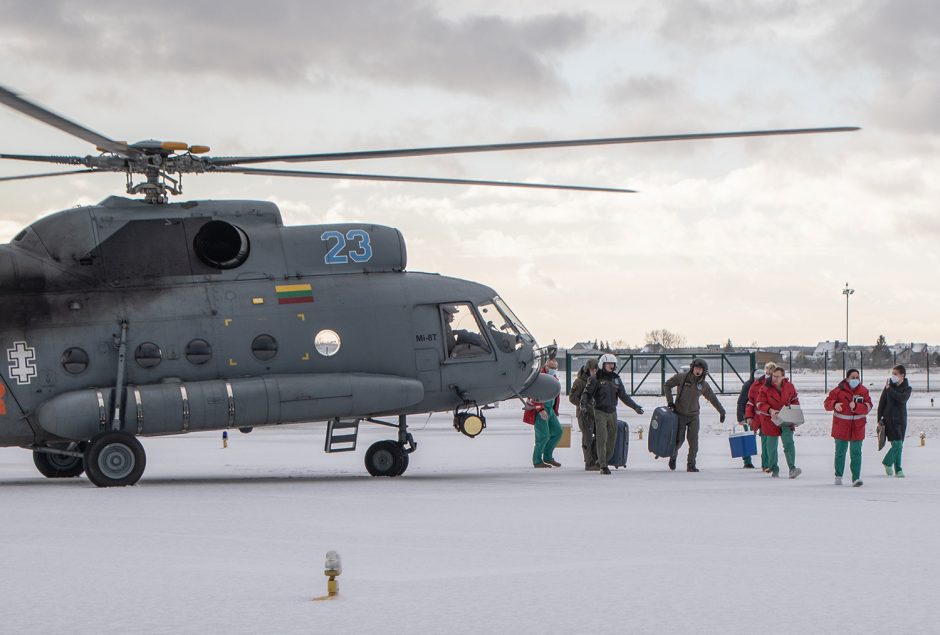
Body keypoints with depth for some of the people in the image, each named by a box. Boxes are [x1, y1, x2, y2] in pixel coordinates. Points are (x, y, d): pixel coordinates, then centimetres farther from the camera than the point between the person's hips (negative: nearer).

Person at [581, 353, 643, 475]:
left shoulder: (616, 379, 9)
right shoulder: (596, 378, -6)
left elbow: (624, 396, 14)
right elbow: (587, 393, -8)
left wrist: (635, 406, 8)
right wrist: (584, 403, -27)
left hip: (612, 412, 5)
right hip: (600, 411, -5)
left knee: (612, 439, 7)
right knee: (602, 439, -11)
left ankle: (602, 461, 25)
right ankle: (603, 466, -10)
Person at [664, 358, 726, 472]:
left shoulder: (703, 385, 1)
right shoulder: (681, 377, -7)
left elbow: (713, 399, 14)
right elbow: (667, 385, 5)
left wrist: (721, 411, 18)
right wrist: (670, 402, -3)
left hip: (694, 416, 2)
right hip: (680, 414, -2)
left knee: (693, 441, -8)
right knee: (679, 439, -2)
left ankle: (691, 465, -1)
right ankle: (673, 456, 29)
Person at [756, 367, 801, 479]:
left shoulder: (789, 386, -2)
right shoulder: (765, 388, -10)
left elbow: (795, 400, 11)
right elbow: (760, 404, -9)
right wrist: (770, 410, -26)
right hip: (771, 420, -1)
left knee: (789, 443, -12)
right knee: (772, 446, 6)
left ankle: (792, 468, -16)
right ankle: (774, 469, 20)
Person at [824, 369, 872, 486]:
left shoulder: (863, 391, 1)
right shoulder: (839, 390, -3)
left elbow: (867, 407, -8)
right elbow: (827, 403, -3)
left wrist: (856, 406, -24)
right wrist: (834, 405, -25)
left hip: (857, 427, 0)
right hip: (841, 427, 0)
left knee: (856, 453, -5)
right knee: (840, 452, 10)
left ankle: (856, 478, -6)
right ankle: (838, 476, 27)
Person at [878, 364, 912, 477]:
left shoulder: (907, 388, 2)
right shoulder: (889, 386, 2)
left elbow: (902, 398, -20)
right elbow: (882, 402, 5)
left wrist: (890, 390, -17)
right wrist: (879, 419, 1)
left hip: (901, 420, 2)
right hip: (889, 420, -2)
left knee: (899, 445, 5)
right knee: (897, 444, -12)